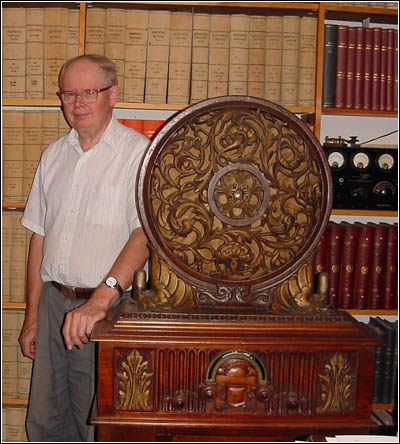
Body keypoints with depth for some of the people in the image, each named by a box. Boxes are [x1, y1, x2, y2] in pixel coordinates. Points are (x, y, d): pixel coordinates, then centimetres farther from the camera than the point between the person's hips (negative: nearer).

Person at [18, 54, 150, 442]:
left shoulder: (137, 153, -8)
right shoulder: (54, 154, 12)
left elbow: (144, 234, -20)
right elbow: (39, 236, 14)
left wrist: (101, 298, -32)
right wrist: (32, 317, 13)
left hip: (108, 307, -5)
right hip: (54, 302, 6)